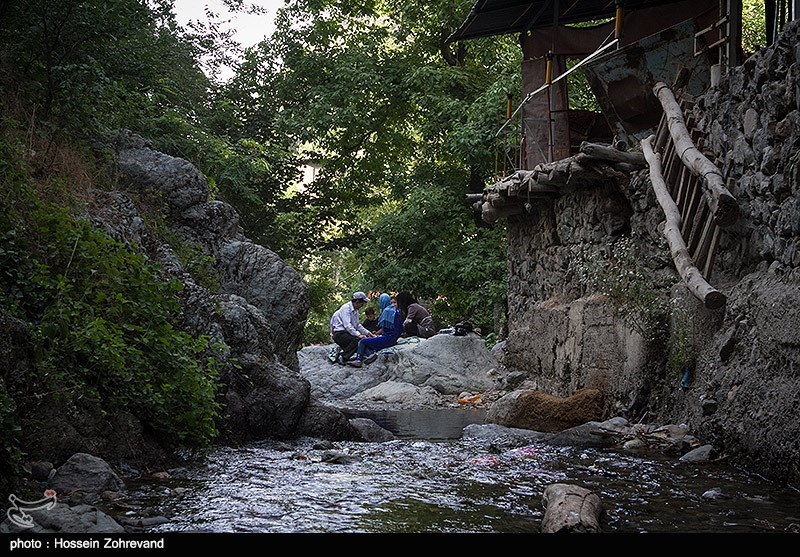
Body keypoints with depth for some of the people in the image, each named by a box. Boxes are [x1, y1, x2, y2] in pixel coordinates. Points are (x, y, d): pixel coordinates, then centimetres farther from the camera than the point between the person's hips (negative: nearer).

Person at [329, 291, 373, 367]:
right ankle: (343, 357, -23)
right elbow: (347, 325, -25)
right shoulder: (346, 308, -15)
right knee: (357, 340, -29)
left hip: (347, 332, 9)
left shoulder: (355, 310, 15)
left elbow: (357, 325, 27)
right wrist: (358, 335, -30)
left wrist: (367, 333, 17)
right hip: (339, 333, -9)